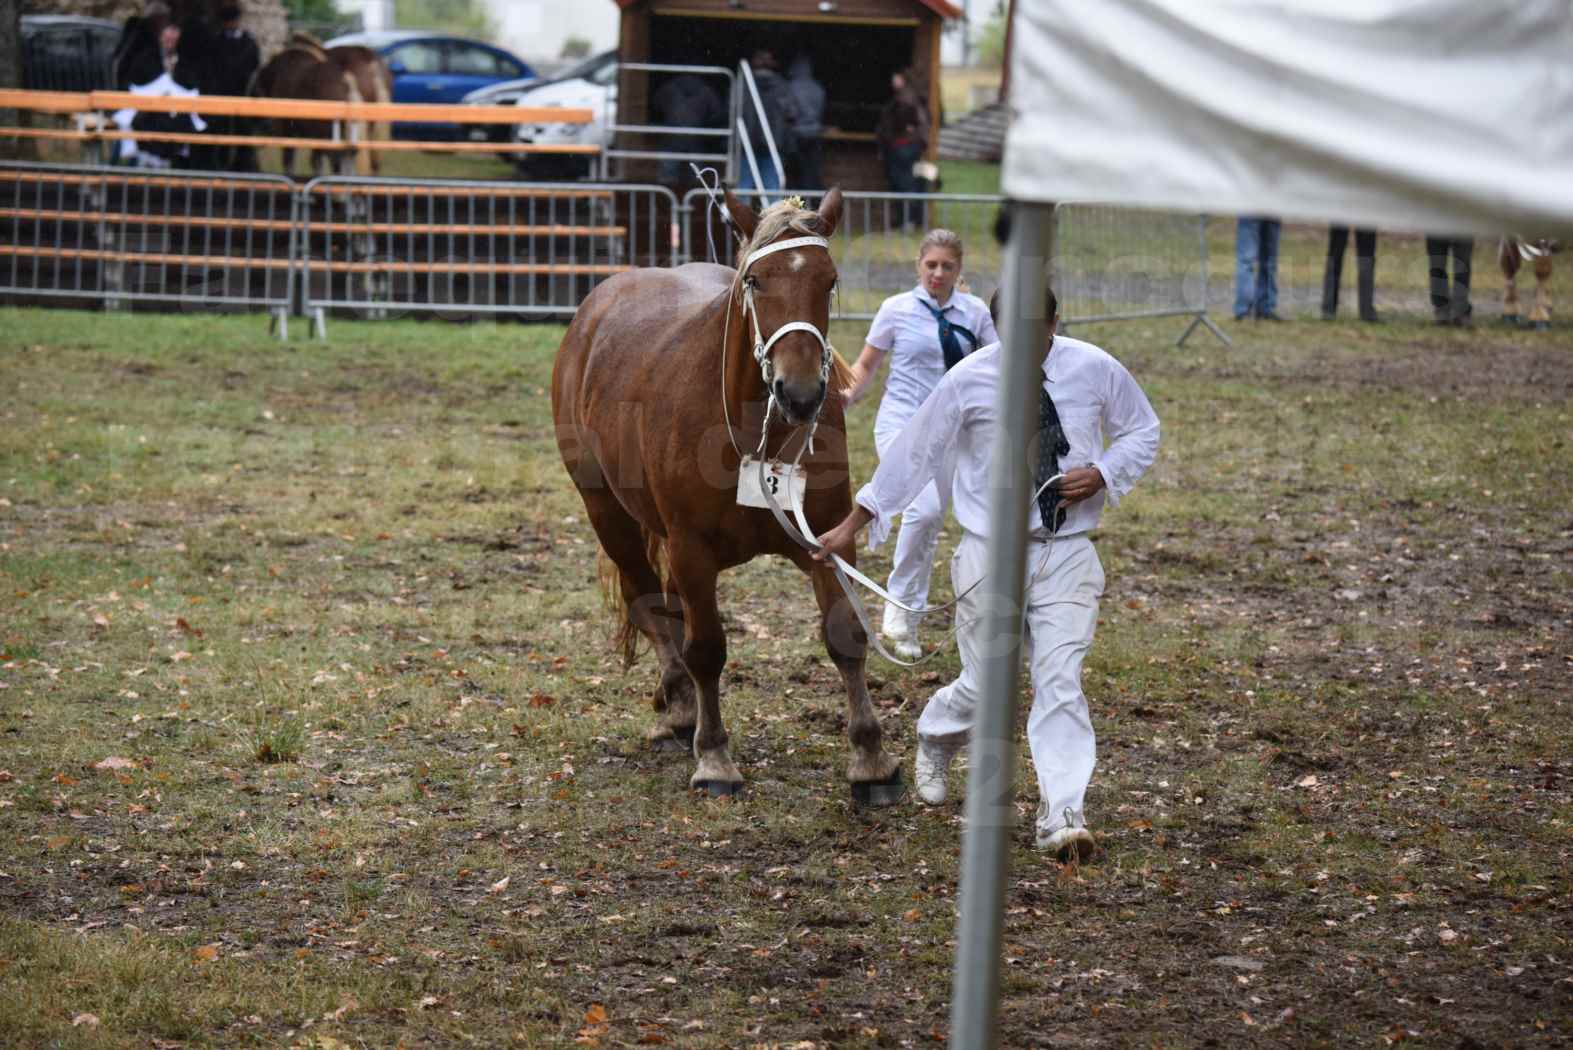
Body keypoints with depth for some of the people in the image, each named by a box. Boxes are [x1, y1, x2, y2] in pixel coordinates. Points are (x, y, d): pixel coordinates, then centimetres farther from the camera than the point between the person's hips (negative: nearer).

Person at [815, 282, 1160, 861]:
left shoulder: (1095, 369, -3)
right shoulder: (968, 381, -7)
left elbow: (1142, 431, 11)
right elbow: (914, 451, 0)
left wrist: (1104, 473, -9)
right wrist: (853, 524, 1)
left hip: (1066, 552, 1)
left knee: (1060, 680, -10)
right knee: (986, 684, 7)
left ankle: (1062, 815, -10)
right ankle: (936, 741, 42)